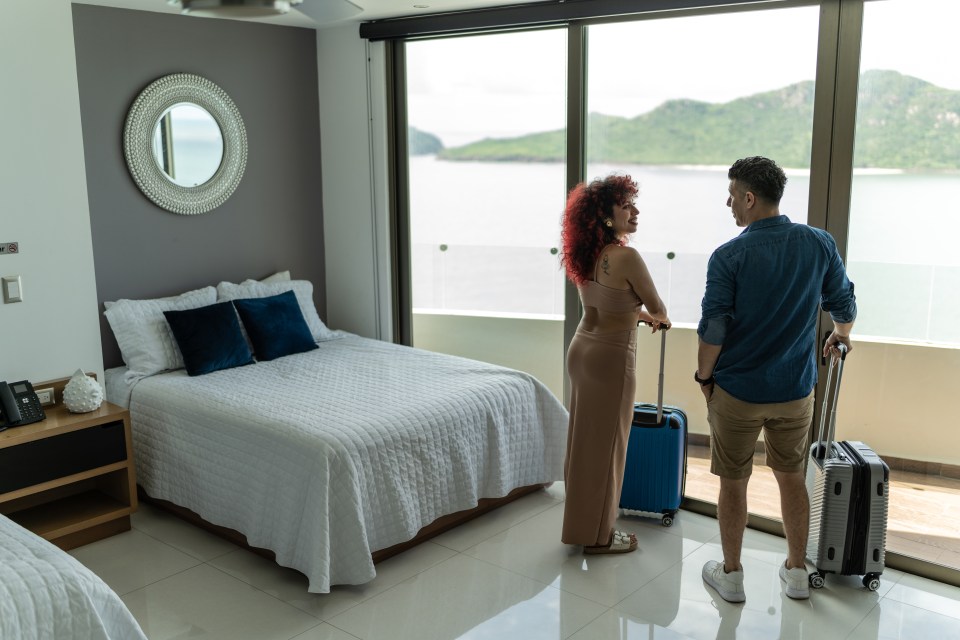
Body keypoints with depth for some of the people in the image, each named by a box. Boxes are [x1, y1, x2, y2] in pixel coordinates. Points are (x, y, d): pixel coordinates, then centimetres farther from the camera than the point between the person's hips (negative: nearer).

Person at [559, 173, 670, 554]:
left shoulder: (587, 255, 4)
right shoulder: (626, 257, -20)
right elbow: (656, 307, -6)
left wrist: (640, 315, 26)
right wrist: (660, 319, 15)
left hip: (581, 348, 8)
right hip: (611, 356, -8)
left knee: (583, 438, 18)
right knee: (605, 444, 4)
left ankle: (579, 522, 32)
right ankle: (598, 535, 17)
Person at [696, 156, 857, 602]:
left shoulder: (729, 256, -16)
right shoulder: (820, 244, -4)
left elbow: (713, 330, -17)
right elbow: (844, 304, 9)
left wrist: (704, 377, 0)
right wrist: (841, 335, 30)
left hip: (737, 392, -4)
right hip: (795, 390, 4)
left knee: (733, 482, 11)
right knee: (792, 478, 19)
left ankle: (731, 575, 24)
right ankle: (797, 572, 30)